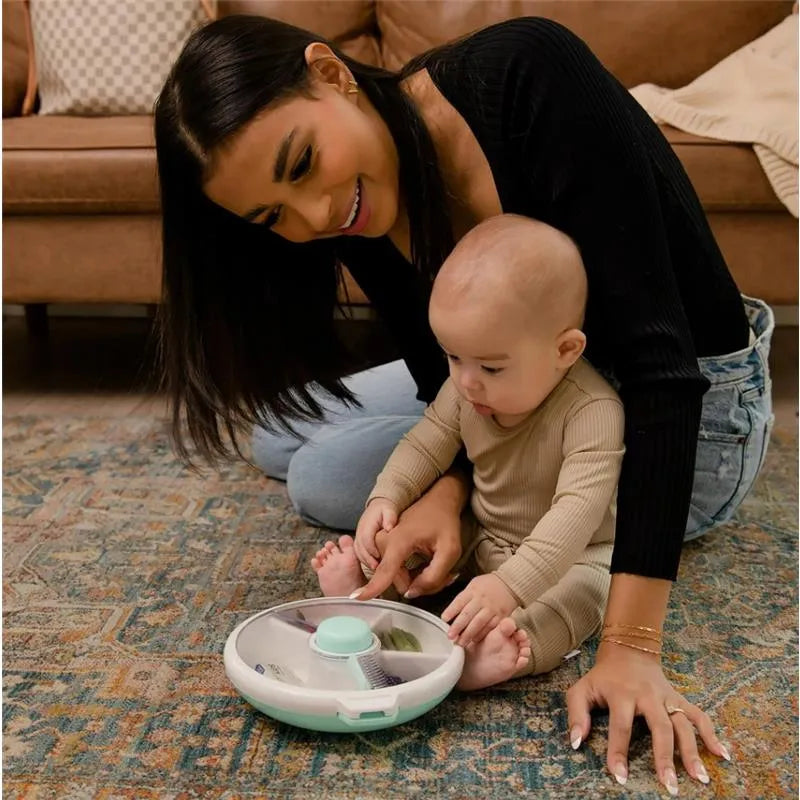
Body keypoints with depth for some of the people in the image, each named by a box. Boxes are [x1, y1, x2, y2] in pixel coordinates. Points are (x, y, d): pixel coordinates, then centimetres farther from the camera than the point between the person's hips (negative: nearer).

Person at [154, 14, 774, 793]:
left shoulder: (531, 73, -32)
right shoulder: (351, 220, -12)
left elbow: (659, 361, -34)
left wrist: (629, 645, -37)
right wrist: (445, 490, -30)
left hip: (690, 406, -6)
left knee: (324, 477, -12)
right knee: (281, 431, 10)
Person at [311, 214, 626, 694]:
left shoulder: (592, 410, -32)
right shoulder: (467, 389, -13)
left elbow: (579, 508, -40)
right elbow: (427, 444, 1)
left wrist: (511, 585, -50)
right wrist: (385, 499, -18)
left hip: (571, 554, -5)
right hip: (479, 538, 6)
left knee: (585, 588, -33)